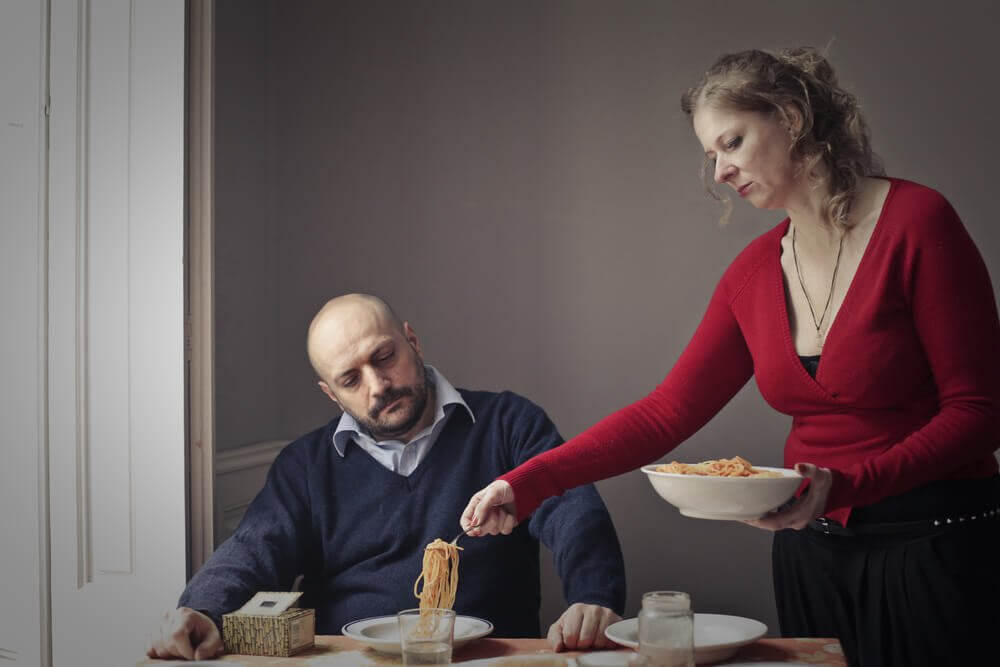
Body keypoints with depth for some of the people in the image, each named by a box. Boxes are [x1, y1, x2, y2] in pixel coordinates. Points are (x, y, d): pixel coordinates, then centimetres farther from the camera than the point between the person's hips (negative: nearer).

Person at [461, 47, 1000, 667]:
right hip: (812, 546, 5)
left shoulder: (917, 222, -12)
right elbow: (667, 413, 4)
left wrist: (846, 484, -26)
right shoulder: (755, 273, 4)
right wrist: (527, 484, -4)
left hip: (935, 544, -5)